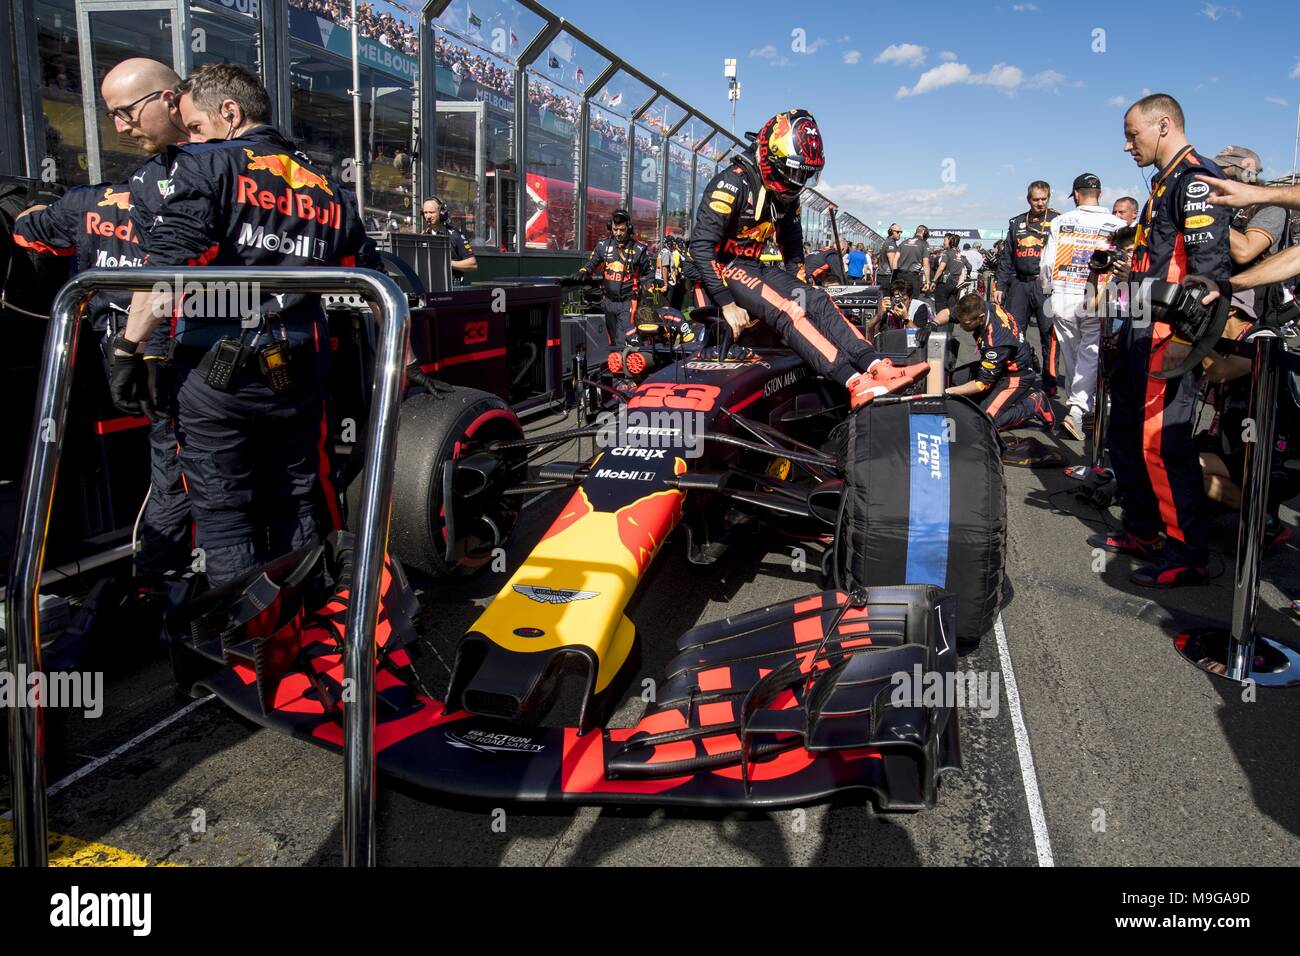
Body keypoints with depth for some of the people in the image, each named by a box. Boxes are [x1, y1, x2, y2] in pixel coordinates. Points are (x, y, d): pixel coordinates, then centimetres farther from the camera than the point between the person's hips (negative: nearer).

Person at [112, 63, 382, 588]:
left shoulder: (206, 166, -3)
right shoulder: (327, 187, 13)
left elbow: (166, 267, -17)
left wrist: (127, 347, -13)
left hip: (215, 374, -5)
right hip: (298, 374, 5)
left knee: (222, 516, 5)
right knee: (294, 507, 17)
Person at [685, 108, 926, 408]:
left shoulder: (787, 195, 8)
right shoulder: (734, 181, -17)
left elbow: (793, 248, 23)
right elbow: (701, 245, -24)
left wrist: (798, 286, 12)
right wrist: (727, 303, -26)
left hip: (754, 267, 8)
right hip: (722, 268, -8)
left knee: (818, 300, -13)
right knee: (786, 309, -30)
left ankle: (878, 366, -28)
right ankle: (857, 384, -41)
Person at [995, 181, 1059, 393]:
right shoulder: (1017, 223, 15)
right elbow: (1006, 258, 16)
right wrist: (1000, 286, 11)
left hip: (1047, 286, -3)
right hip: (1019, 285, 3)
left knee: (1049, 336, -1)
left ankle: (1050, 383, 7)